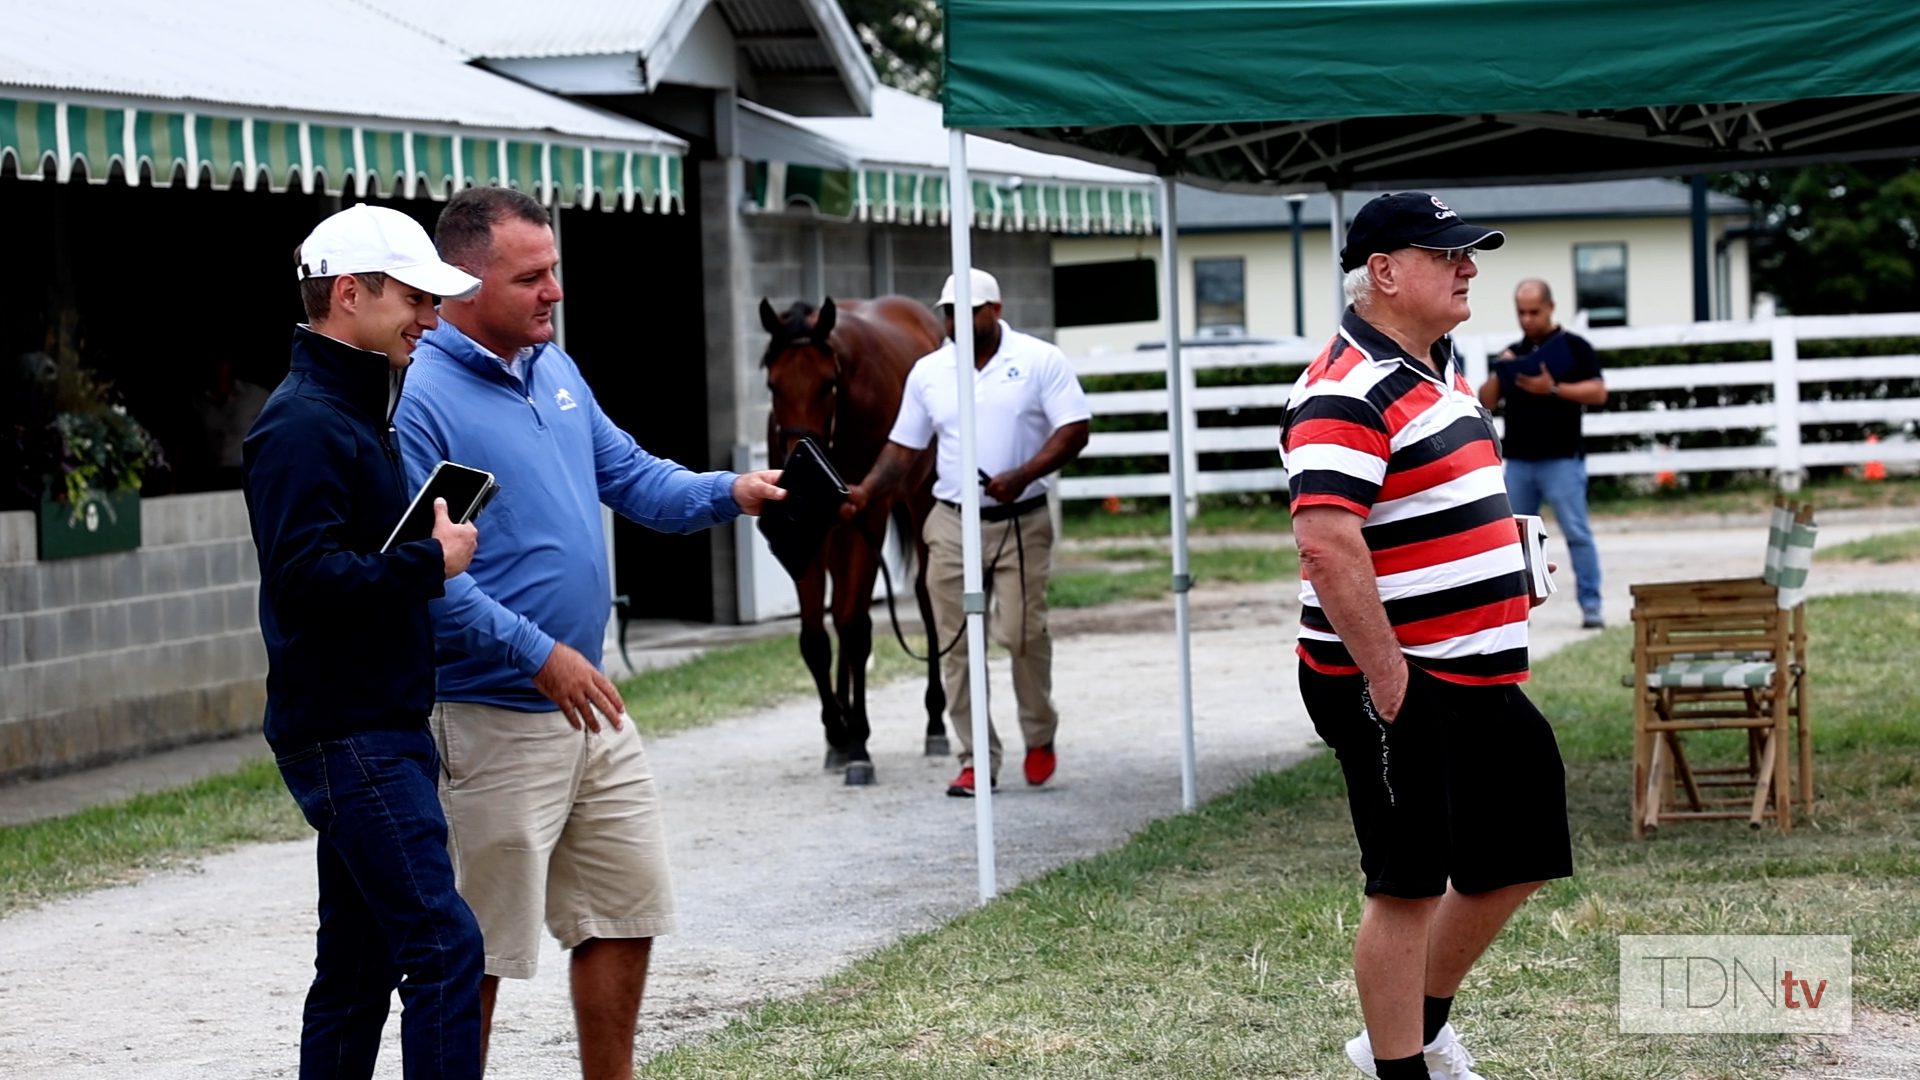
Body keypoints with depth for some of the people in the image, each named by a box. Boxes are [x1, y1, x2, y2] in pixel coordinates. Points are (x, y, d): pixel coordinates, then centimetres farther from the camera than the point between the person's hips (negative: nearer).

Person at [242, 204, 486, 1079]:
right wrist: (431, 562, -18)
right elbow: (305, 578, -25)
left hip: (379, 728, 10)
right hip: (349, 736, -10)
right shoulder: (303, 425, -15)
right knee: (444, 947, -14)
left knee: (360, 963, 13)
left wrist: (433, 552, 8)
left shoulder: (357, 415, 18)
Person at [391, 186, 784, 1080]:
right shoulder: (421, 398, -17)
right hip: (492, 724, -8)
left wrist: (728, 494, -2)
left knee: (626, 914, 15)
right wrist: (536, 653, -25)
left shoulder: (555, 370, 10)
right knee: (479, 948, 0)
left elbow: (631, 475, 17)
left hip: (588, 706, 9)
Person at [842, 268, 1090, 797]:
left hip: (1022, 522, -3)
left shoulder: (1041, 361, -3)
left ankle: (1039, 738, 14)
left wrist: (1022, 476, -22)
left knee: (1022, 632, -10)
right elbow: (903, 448, 10)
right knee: (956, 645, 0)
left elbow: (1074, 431, -9)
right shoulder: (928, 371, 7)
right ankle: (977, 759, 7)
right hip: (952, 524, 3)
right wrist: (866, 490, -6)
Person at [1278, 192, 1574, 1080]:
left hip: (1479, 681, 10)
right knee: (1407, 887, -1)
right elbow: (1326, 544, -27)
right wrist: (1384, 674, -25)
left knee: (1514, 861, 17)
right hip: (1397, 687, -10)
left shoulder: (1440, 369, 15)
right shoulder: (1347, 393, -18)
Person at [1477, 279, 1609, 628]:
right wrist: (1499, 373, -6)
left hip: (1562, 459, -5)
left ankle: (1591, 606, -6)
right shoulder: (1512, 354, 15)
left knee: (1577, 533, -7)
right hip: (1518, 461, 5)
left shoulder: (1573, 347, 1)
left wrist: (1553, 389, -17)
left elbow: (1598, 392, -7)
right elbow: (1486, 402, 12)